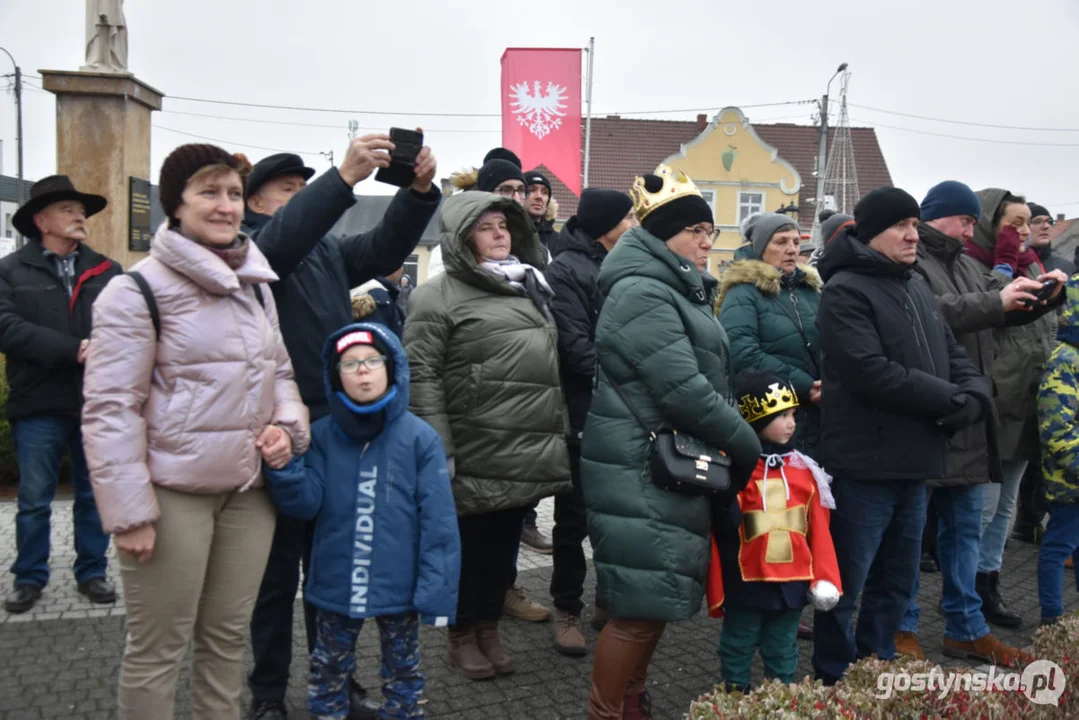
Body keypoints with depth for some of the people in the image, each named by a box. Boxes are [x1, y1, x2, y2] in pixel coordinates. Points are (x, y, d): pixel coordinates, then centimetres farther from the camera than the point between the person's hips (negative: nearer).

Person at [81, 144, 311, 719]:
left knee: (228, 636, 16)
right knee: (157, 649, 6)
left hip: (248, 487, 6)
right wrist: (129, 510, -16)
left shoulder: (256, 285, 11)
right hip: (173, 492, -6)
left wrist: (286, 424, -2)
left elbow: (279, 370, 19)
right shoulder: (138, 290, -10)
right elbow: (110, 410, -13)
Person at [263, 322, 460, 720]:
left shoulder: (419, 437, -10)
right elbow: (305, 504, -7)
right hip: (337, 584, 2)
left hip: (400, 586, -2)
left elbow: (438, 522, -11)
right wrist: (282, 467, -24)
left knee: (402, 667, 18)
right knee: (328, 668, 20)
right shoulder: (322, 435, -2)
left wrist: (437, 591, -15)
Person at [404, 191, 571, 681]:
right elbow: (422, 376, -12)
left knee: (505, 542, 15)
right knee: (471, 544, 7)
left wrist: (564, 430, 19)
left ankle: (489, 629, 32)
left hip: (531, 451, 6)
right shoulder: (438, 296, -6)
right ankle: (462, 636, 26)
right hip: (478, 455, -6)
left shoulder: (531, 287, 17)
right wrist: (438, 451, -17)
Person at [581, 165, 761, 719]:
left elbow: (706, 380, 22)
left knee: (656, 596, 16)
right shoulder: (642, 294, -16)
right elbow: (683, 390, -22)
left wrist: (733, 442, 11)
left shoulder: (679, 290, 17)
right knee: (640, 600, -4)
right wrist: (745, 444, -11)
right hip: (642, 471, -10)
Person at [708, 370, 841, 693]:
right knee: (738, 649, 14)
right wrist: (717, 590, -8)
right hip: (746, 584, -4)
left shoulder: (804, 470, 3)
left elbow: (818, 530, 4)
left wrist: (824, 579, -1)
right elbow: (722, 531, -9)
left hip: (792, 582, 4)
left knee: (783, 652, 19)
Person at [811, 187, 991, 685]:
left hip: (914, 463, 9)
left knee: (897, 581, 19)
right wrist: (950, 399, -15)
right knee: (845, 583, 4)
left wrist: (975, 396, -6)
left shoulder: (919, 290, 16)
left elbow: (953, 356, 16)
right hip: (864, 465, -8)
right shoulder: (845, 290, -11)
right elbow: (871, 373, -22)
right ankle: (835, 680, 20)